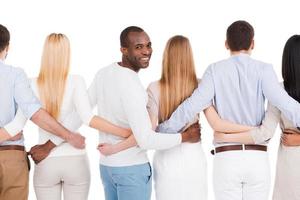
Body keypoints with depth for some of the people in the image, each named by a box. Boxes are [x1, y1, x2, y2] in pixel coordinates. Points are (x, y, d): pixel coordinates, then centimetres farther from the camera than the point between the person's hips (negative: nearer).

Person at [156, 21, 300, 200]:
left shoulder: (216, 70, 0)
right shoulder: (263, 69, -1)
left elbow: (193, 106, -10)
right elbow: (283, 102, -16)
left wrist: (160, 131, -2)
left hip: (226, 158, 0)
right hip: (257, 159, 0)